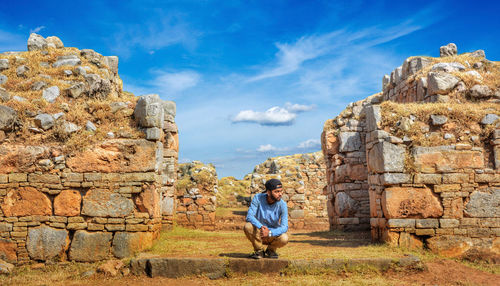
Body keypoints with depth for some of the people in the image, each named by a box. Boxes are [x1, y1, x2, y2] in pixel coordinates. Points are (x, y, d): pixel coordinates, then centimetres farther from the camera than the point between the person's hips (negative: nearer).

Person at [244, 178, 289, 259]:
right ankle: (259, 250, -5)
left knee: (284, 238, -31)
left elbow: (284, 227, -22)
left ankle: (270, 250, 5)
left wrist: (270, 233, -40)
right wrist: (261, 227, -41)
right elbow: (249, 216, -24)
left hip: (273, 234, 0)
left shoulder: (282, 204, -17)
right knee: (248, 226, -30)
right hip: (258, 235, 0)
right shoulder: (258, 198, -17)